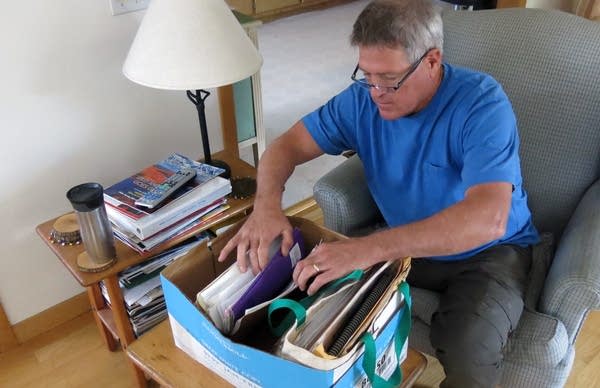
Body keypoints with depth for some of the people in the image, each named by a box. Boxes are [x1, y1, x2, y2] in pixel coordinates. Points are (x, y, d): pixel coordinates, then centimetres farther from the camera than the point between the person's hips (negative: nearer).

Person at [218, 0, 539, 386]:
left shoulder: (482, 104, -25)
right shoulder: (362, 99, -10)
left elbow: (487, 219, -38)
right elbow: (288, 145, -5)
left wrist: (368, 248, -47)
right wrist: (267, 203, -28)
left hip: (487, 251, -4)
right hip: (406, 242, 4)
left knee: (469, 355, -31)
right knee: (321, 289, -15)